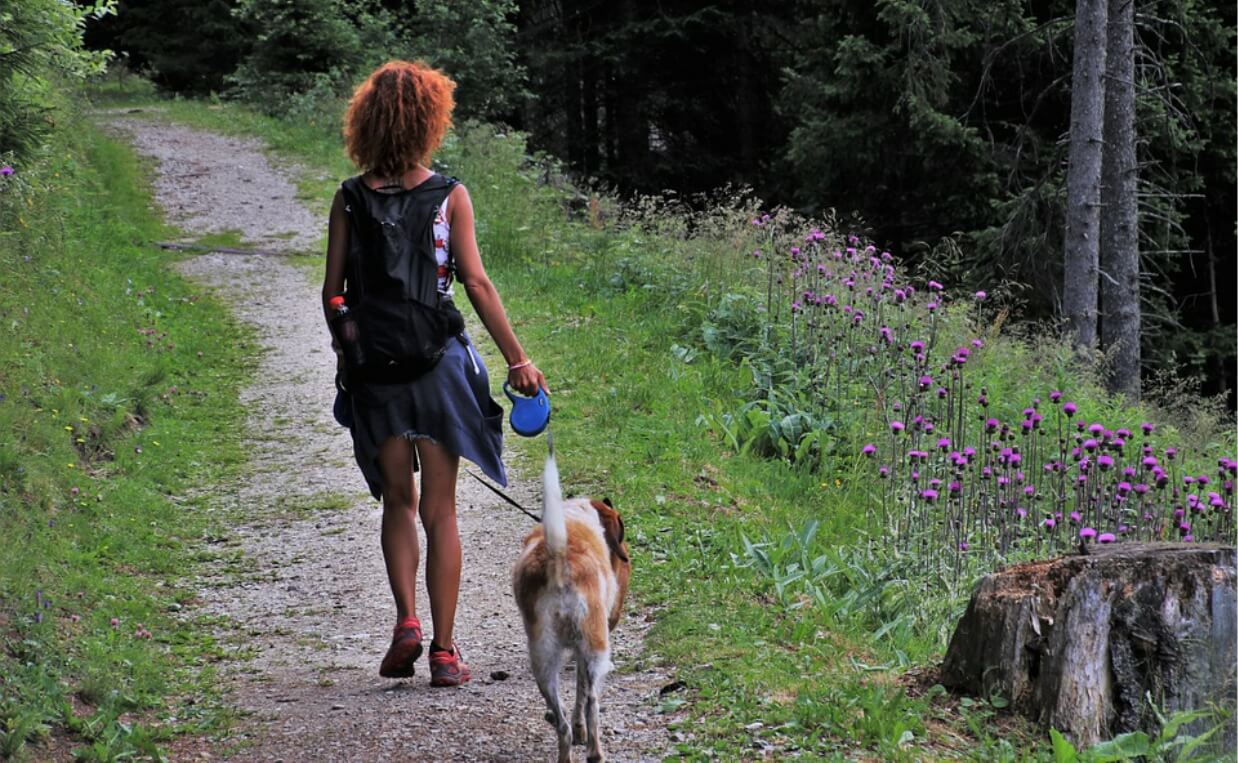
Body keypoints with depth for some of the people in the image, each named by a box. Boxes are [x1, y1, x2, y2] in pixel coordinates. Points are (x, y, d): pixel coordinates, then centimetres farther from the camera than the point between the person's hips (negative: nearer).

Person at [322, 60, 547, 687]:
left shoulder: (350, 198, 0)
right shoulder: (448, 195, -5)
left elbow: (332, 290, 1)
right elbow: (476, 283, -6)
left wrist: (343, 347, 17)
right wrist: (517, 359, -1)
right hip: (437, 359, -2)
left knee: (397, 499, 17)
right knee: (439, 510, 5)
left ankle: (406, 619, -2)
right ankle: (443, 651, 4)